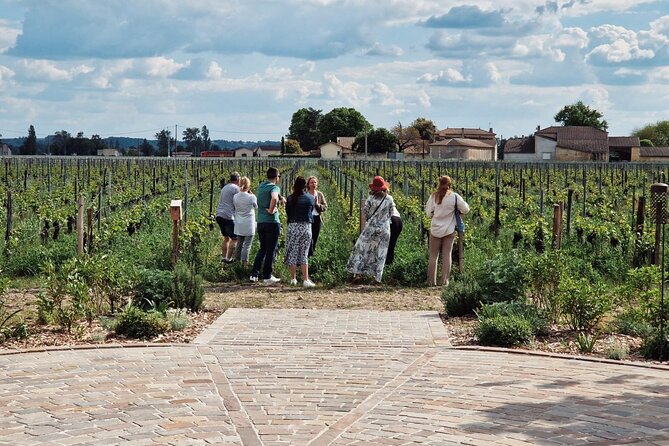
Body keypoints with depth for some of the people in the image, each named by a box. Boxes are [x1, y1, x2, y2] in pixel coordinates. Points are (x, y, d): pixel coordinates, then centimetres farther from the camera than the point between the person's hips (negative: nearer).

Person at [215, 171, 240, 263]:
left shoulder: (224, 188, 21)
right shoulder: (236, 188, -6)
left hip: (219, 215, 9)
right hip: (228, 216, -9)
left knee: (226, 237, 16)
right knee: (234, 238, -4)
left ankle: (224, 257, 13)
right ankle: (229, 258, -8)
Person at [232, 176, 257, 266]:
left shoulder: (235, 197, -2)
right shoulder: (251, 197, -13)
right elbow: (256, 207, 5)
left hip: (239, 225, 5)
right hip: (249, 225, -5)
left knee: (239, 244, 16)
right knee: (247, 245, 0)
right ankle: (244, 263, -3)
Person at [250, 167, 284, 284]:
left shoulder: (261, 186, 12)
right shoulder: (275, 187, -12)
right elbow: (274, 198, -34)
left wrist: (279, 200, 21)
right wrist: (271, 210, -19)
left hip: (260, 222, 7)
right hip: (272, 222, -7)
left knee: (262, 248, 17)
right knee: (271, 250, 3)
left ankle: (254, 274, 10)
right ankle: (267, 276, 5)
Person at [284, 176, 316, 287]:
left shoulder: (290, 198, -2)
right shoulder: (311, 198, 1)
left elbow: (287, 213, 6)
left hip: (292, 227, -1)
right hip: (306, 227, 1)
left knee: (292, 253, 8)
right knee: (304, 254, 4)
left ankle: (293, 279, 11)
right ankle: (306, 280, -2)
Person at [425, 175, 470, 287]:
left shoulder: (433, 196, -4)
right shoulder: (454, 197, -8)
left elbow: (429, 213, -1)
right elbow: (466, 209, -4)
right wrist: (458, 210, 16)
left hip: (435, 230, 1)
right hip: (449, 231, -1)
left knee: (433, 256, 8)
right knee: (447, 255, 6)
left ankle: (431, 281, 8)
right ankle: (444, 280, 4)